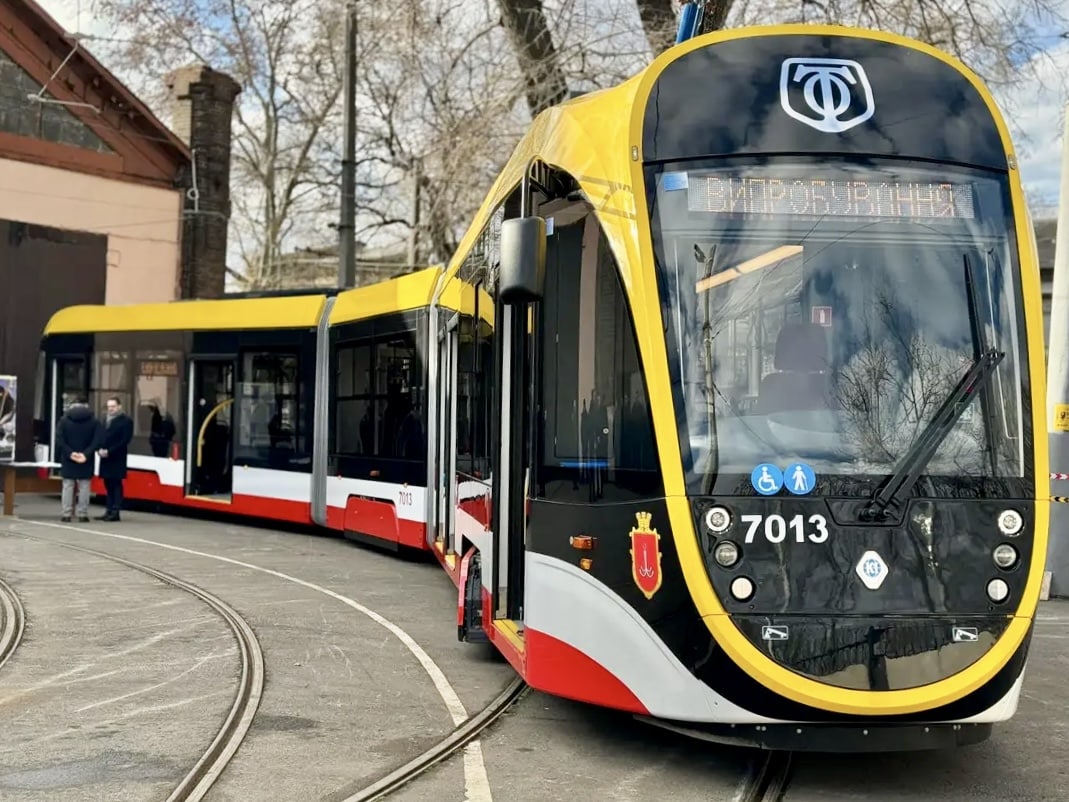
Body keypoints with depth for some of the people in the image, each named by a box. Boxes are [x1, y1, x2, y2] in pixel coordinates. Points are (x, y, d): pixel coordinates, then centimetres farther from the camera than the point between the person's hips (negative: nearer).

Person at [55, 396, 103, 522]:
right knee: (84, 487, 3)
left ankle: (66, 514, 4)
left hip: (68, 460, 0)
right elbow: (98, 440, -10)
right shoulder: (94, 421, 0)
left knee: (68, 486, 5)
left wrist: (70, 453, -12)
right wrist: (86, 454, -15)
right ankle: (82, 514, 2)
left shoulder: (64, 420, 0)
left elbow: (59, 440, -9)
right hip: (86, 461, 0)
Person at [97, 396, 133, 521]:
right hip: (106, 457, 7)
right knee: (108, 484, 9)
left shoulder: (126, 420, -6)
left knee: (116, 484, -6)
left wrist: (109, 451, -17)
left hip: (117, 458, -7)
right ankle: (109, 511, 14)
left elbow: (125, 440, -13)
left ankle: (115, 512, -6)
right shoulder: (106, 419, 17)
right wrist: (100, 449, -4)